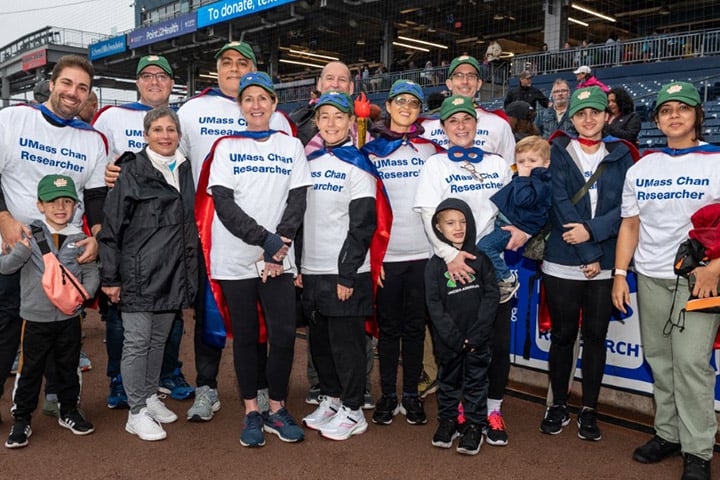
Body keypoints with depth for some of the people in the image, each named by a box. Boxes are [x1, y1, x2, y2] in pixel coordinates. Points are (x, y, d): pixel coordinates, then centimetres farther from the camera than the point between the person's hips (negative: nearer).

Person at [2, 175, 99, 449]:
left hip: (69, 318, 3)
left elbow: (91, 272, 4)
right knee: (30, 370, 8)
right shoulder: (30, 234, -6)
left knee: (68, 368, 16)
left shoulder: (79, 239, 1)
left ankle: (69, 412, 32)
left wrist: (85, 291, -15)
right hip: (36, 318, -2)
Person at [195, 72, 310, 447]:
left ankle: (277, 408, 16)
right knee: (246, 336, 6)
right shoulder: (226, 147, 5)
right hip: (236, 258, -1)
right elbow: (223, 202, -5)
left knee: (284, 334, -3)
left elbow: (297, 199, 4)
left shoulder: (291, 146, 11)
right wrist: (264, 239, -14)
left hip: (279, 259, 1)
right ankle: (251, 412, 20)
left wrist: (281, 241, -11)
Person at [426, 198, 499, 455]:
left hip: (477, 339, 0)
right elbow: (435, 306, -6)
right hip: (449, 340, 0)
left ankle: (475, 425, 23)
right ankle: (447, 421, 31)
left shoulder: (480, 258, -2)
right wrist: (455, 338, -12)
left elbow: (492, 295, -5)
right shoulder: (435, 264, -4)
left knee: (476, 381, 9)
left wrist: (477, 334, -12)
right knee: (448, 380, 15)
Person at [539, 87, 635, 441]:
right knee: (562, 335, 7)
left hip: (605, 265, 2)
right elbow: (560, 204, -8)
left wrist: (592, 230, -18)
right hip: (562, 262, -1)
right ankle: (559, 406, 23)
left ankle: (589, 411, 21)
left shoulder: (620, 156, 8)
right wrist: (588, 256, -12)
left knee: (596, 336, 8)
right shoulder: (558, 153, 3)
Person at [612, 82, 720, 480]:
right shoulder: (640, 169, 11)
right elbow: (630, 225, 12)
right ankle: (668, 433, 22)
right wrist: (620, 274, 5)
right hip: (650, 278, 4)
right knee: (659, 359, 8)